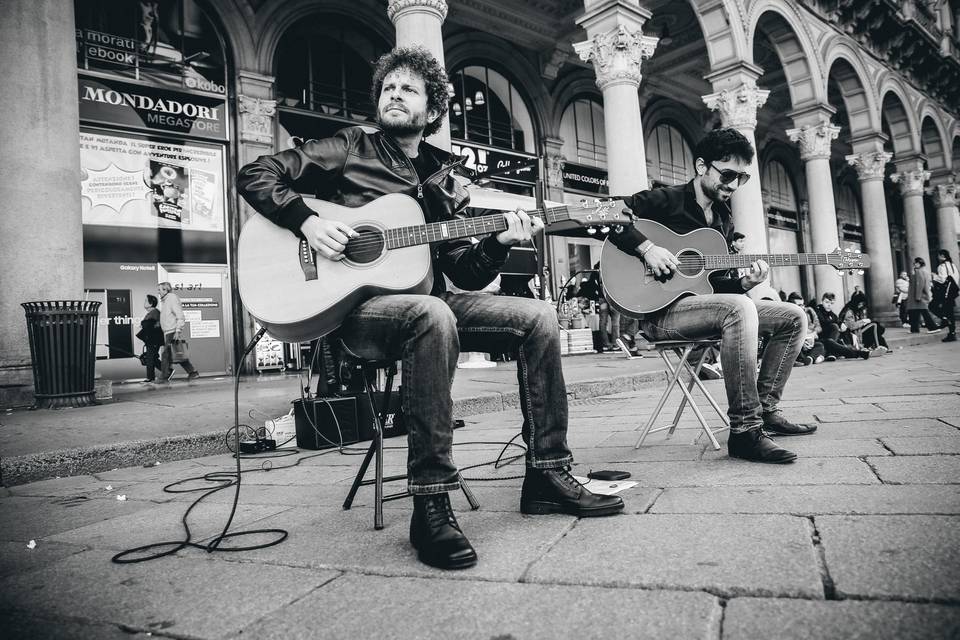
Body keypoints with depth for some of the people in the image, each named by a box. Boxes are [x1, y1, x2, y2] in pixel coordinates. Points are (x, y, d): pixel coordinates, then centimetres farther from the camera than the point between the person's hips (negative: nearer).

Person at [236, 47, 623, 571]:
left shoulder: (444, 183, 18)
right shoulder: (350, 149, 8)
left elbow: (466, 275, 12)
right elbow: (255, 175, 2)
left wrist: (499, 242, -7)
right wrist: (308, 222, -13)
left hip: (427, 304, 6)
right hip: (355, 307, -5)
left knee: (538, 316, -10)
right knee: (434, 315, -39)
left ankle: (547, 474, -4)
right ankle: (430, 505, -32)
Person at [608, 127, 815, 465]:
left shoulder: (724, 219, 18)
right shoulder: (665, 200, -5)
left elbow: (715, 282, 18)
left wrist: (743, 283, -4)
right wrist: (646, 247, -24)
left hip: (707, 303, 9)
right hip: (660, 310, -8)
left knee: (794, 317, 4)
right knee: (739, 308, -36)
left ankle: (766, 409, 6)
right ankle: (745, 430, -30)